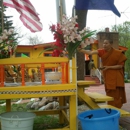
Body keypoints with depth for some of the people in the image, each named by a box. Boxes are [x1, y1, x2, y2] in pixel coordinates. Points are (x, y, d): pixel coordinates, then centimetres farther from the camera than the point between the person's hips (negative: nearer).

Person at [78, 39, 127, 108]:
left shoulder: (117, 53, -12)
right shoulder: (102, 51, -4)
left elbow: (120, 65, -10)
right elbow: (91, 52, -19)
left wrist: (109, 67, -19)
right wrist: (81, 50, -35)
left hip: (115, 77, -4)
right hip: (107, 76, 4)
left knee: (116, 95, -3)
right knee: (109, 94, 11)